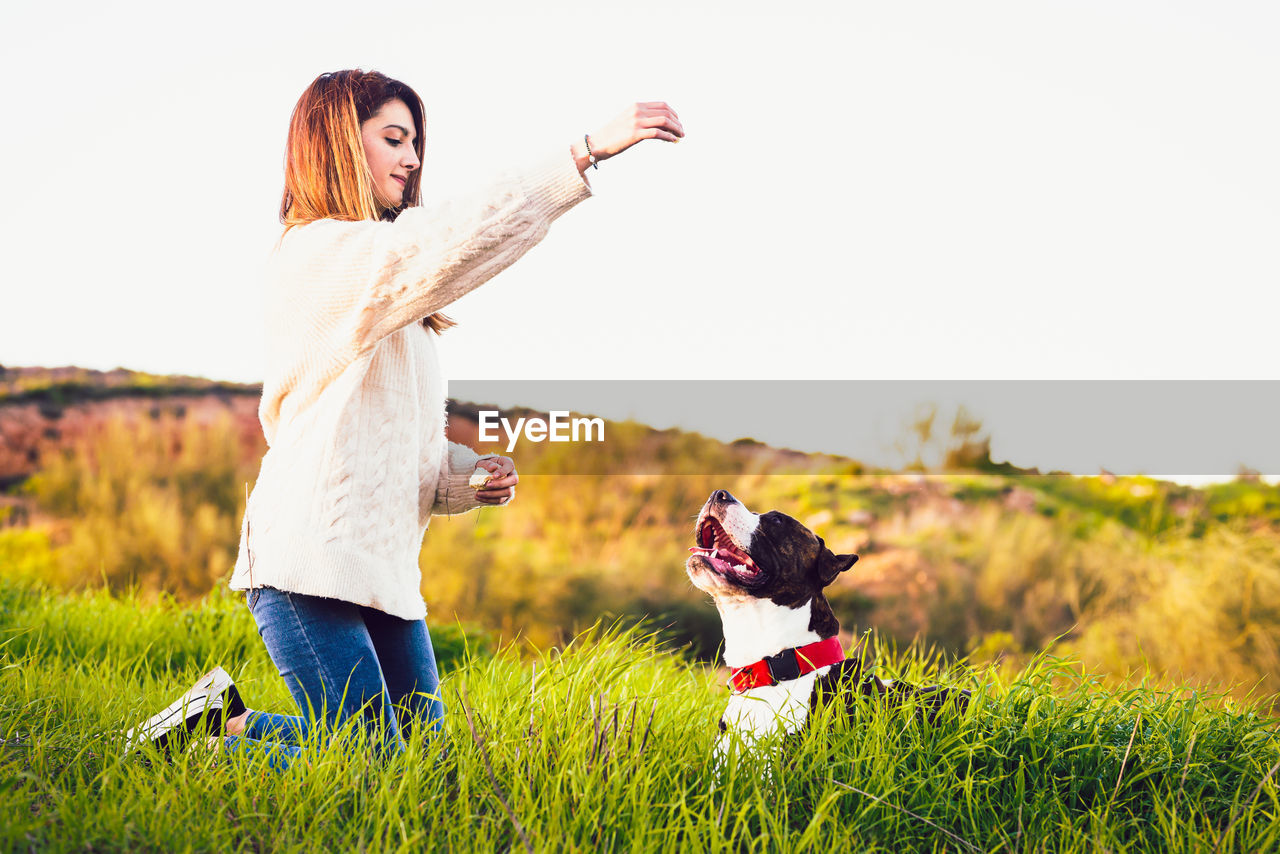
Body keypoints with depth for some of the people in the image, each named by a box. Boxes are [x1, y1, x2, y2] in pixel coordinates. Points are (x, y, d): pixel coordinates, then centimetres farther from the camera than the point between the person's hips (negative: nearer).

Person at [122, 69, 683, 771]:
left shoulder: (388, 291, 23)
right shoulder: (319, 254, -8)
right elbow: (451, 242, -26)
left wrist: (469, 476, 3)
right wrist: (587, 152, -27)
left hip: (385, 568, 10)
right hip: (311, 564, -10)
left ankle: (230, 722, 22)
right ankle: (215, 731, 10)